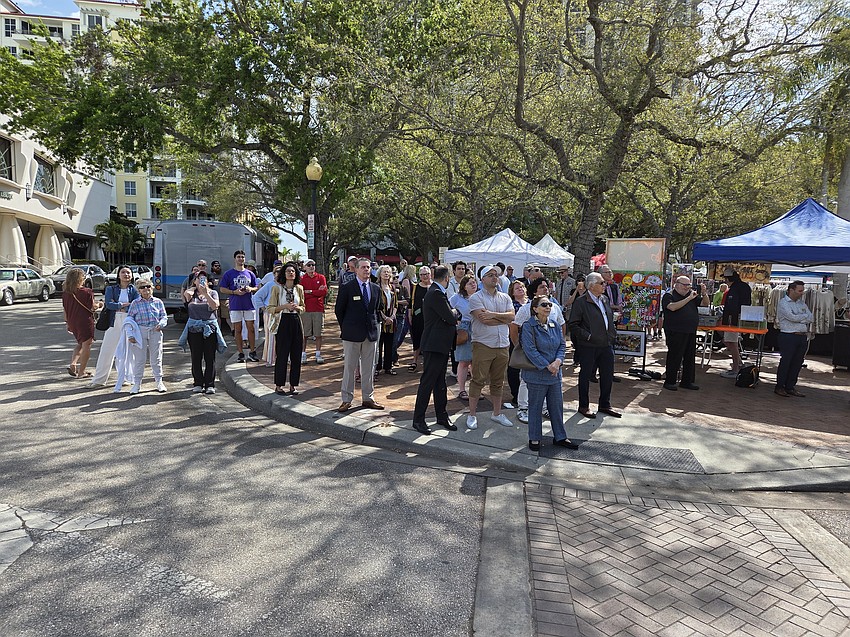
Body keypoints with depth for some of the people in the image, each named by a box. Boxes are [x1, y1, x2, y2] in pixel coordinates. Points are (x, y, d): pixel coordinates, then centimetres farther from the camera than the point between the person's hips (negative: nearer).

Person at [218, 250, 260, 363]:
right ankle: (240, 353, 9)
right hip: (235, 306, -2)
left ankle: (252, 352, 8)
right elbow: (222, 289, 0)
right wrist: (234, 292, -14)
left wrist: (251, 289, -6)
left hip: (249, 305, 2)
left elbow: (256, 287, 17)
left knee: (251, 328, 2)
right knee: (238, 329, 2)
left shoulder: (250, 273, 11)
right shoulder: (229, 274, 2)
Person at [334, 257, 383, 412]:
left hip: (371, 334, 4)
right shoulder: (347, 288, -5)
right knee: (349, 367, 1)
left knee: (369, 368, 10)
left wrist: (374, 325, 10)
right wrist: (346, 328, 3)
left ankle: (368, 398, 19)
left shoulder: (376, 289, 9)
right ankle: (346, 400, 9)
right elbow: (339, 310, 1)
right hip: (352, 334, -4)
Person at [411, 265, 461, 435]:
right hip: (434, 345, -10)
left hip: (440, 344, 10)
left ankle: (442, 416, 25)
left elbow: (448, 318, 19)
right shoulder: (436, 293, -17)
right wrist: (456, 311, 1)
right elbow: (451, 317, -19)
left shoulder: (436, 292, 14)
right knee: (427, 382, -4)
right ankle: (418, 419, 4)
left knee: (440, 382, 16)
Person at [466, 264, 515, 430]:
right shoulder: (476, 298, -4)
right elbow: (484, 319, -17)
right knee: (478, 380, -2)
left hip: (502, 345, 5)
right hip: (483, 345, -5)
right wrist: (504, 319, -6)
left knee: (498, 382, 13)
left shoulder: (505, 298, 13)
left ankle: (497, 413, 25)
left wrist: (493, 314, -15)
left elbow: (512, 315, -3)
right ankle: (472, 415, 8)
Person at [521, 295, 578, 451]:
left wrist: (558, 361, -12)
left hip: (555, 374, 6)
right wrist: (547, 366, -19)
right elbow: (530, 350, -18)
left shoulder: (555, 325, 9)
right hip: (537, 375, -6)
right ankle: (534, 438, 20)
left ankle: (560, 437, 27)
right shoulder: (528, 326, -12)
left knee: (557, 406, 14)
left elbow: (562, 345, 7)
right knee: (535, 407, 6)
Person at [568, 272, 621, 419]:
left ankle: (605, 405, 27)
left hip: (606, 345, 7)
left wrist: (613, 334, 11)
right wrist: (588, 336, -17)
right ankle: (583, 406, 18)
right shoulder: (580, 302, -10)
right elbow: (573, 325, -12)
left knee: (608, 375, 12)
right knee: (586, 376, 6)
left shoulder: (605, 299, 12)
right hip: (588, 347, -7)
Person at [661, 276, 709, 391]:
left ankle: (687, 381, 19)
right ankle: (669, 381, 5)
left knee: (690, 357, 10)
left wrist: (704, 293, -5)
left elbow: (705, 303, 14)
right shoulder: (669, 296, -4)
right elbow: (673, 307, -23)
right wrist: (689, 298, -22)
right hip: (675, 333, -7)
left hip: (691, 332, 7)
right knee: (674, 357, -3)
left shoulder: (692, 295, 15)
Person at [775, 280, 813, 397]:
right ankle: (779, 387, 4)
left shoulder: (802, 303, 17)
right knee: (785, 362, -5)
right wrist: (805, 316, -1)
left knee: (797, 363, 7)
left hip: (803, 337, 7)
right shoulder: (783, 303, -4)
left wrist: (799, 318, -8)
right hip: (788, 336, -7)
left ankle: (790, 387, 15)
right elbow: (792, 317, -17)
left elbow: (811, 318, 7)